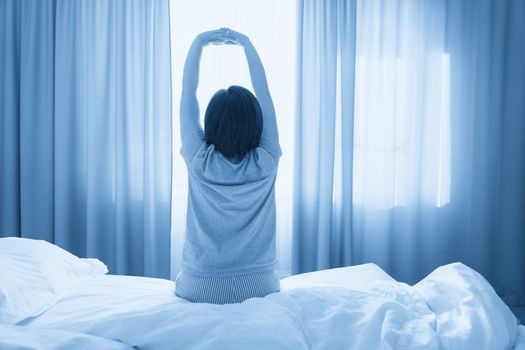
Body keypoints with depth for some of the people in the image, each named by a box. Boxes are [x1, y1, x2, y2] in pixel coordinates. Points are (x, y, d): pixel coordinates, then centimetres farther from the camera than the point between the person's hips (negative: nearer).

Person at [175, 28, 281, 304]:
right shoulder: (265, 162, -13)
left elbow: (188, 94, -3)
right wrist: (247, 44, 6)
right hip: (259, 286, 1)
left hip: (201, 289, 0)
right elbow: (263, 93, -2)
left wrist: (198, 43, 4)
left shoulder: (200, 161, -14)